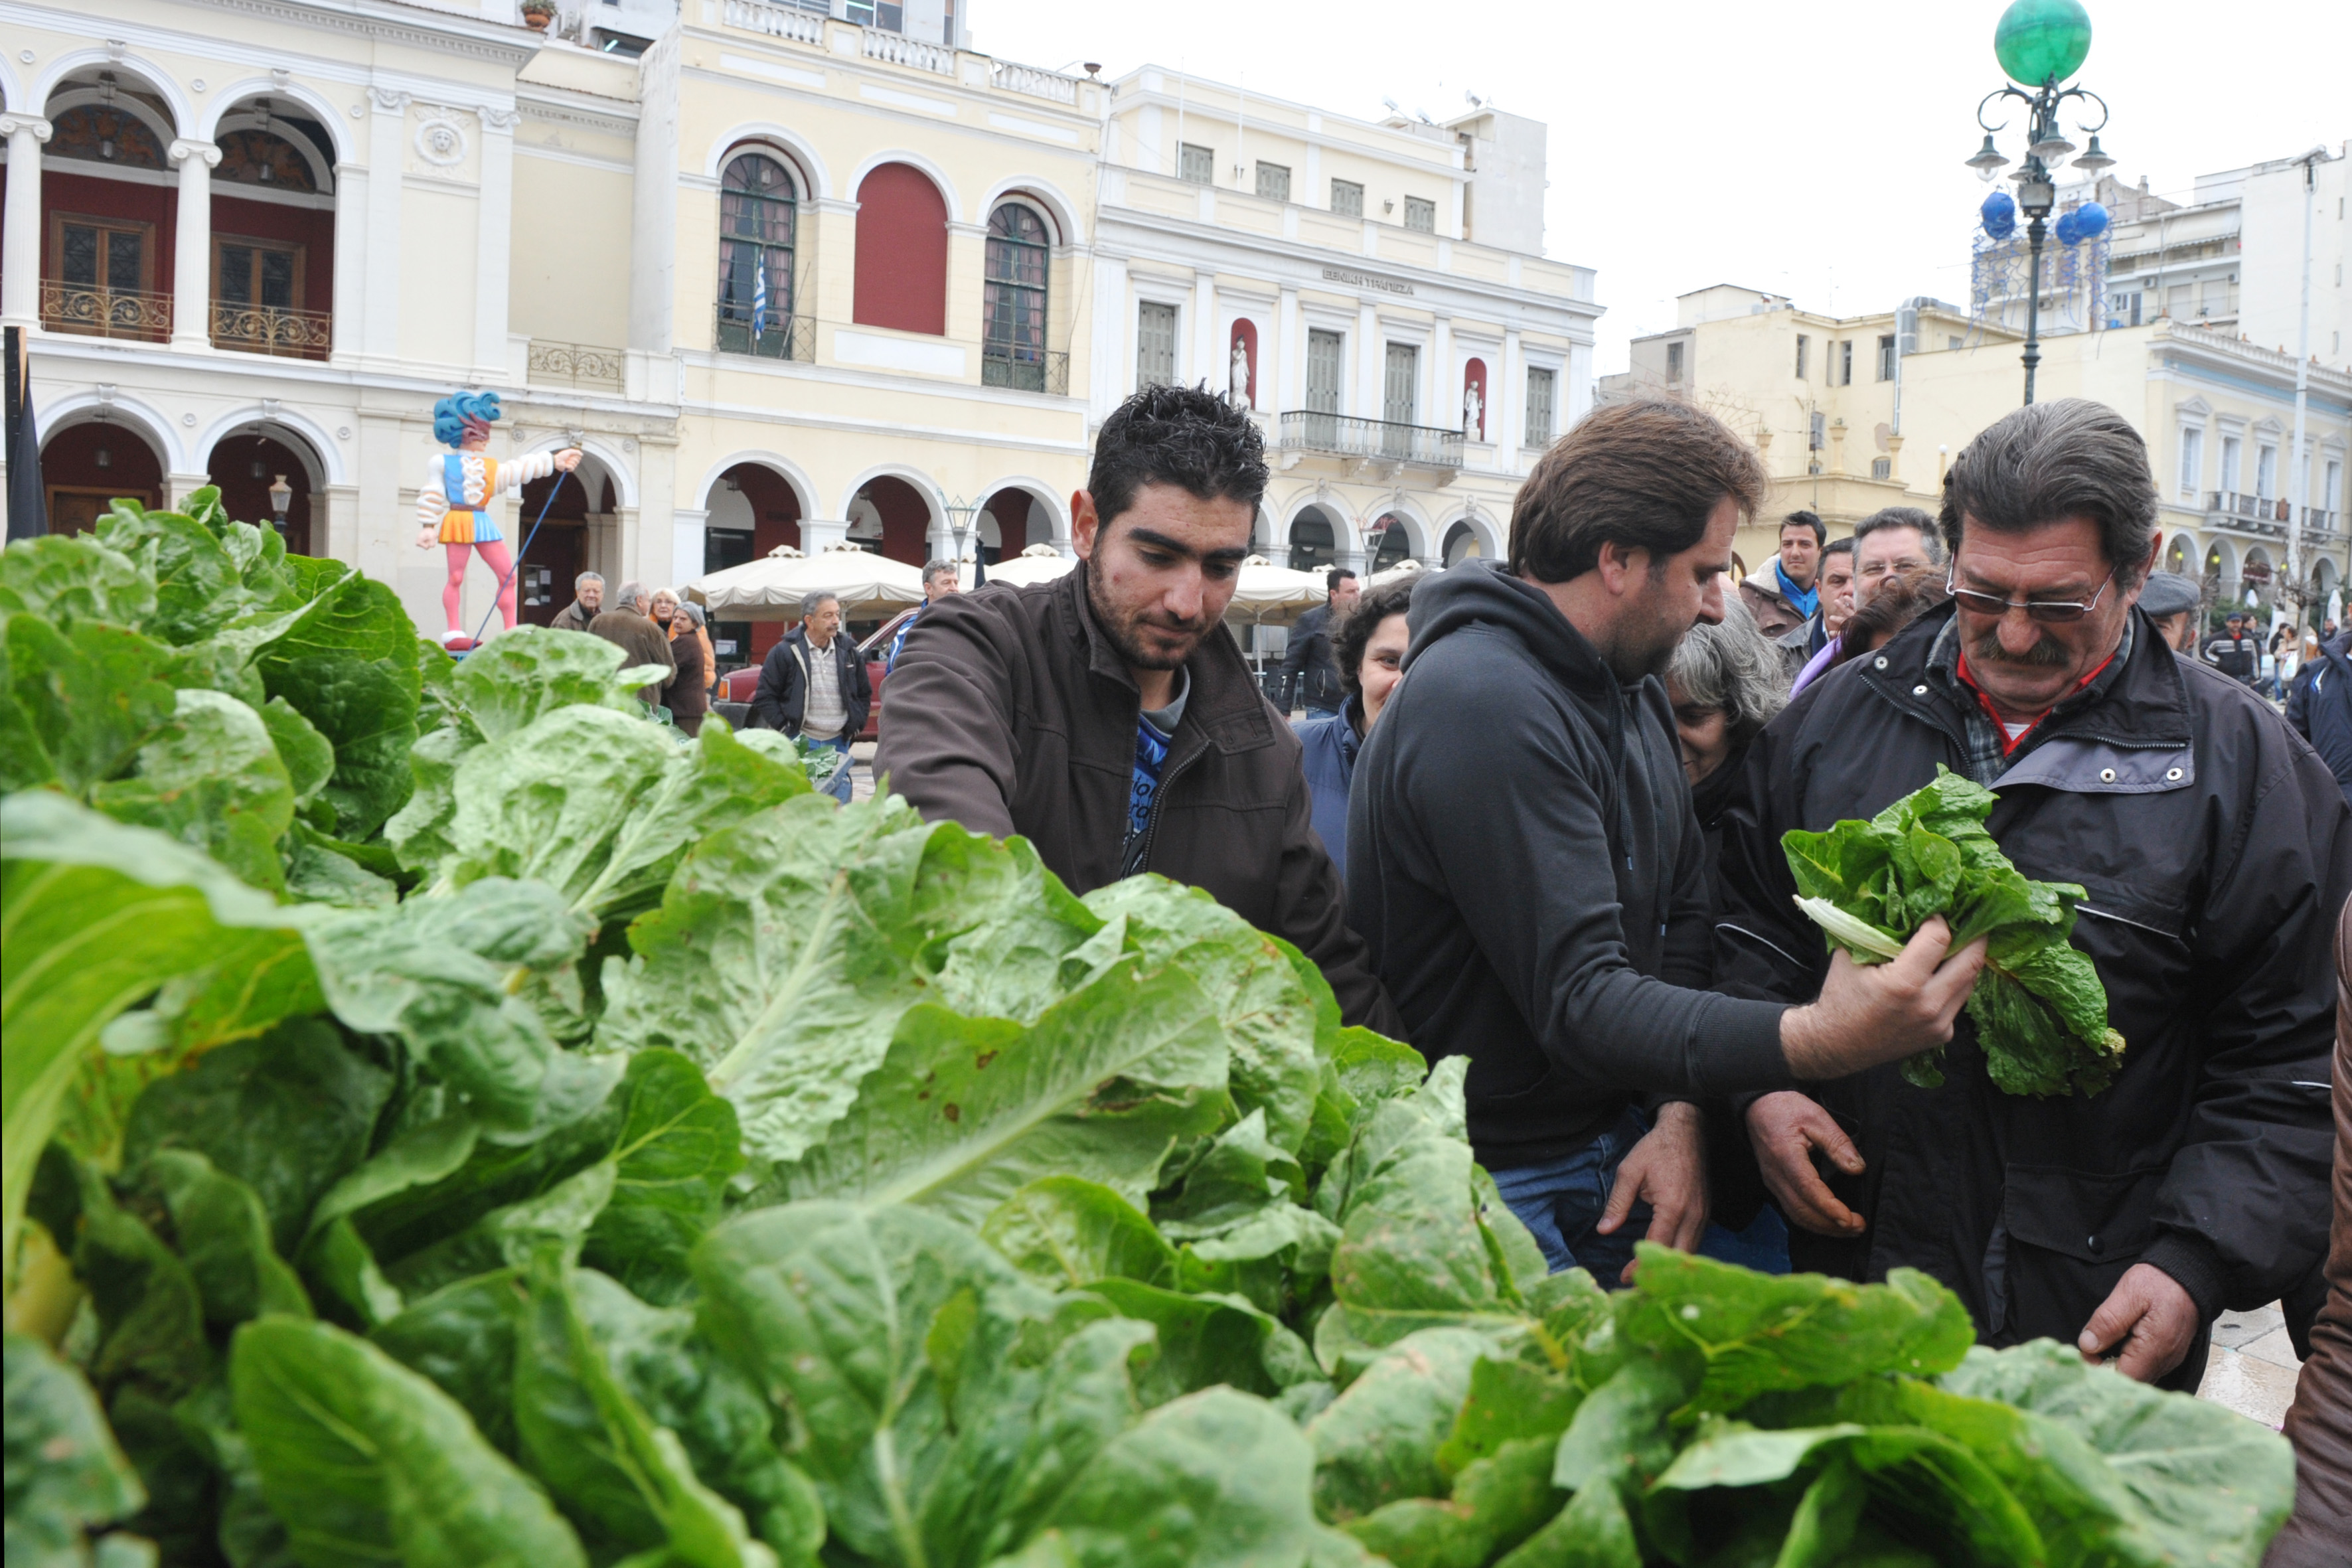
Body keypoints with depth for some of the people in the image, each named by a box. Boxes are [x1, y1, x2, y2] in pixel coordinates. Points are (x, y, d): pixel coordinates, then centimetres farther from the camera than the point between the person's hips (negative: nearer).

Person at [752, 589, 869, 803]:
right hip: (800, 743, -4)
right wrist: (784, 727, -7)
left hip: (838, 743, 4)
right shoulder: (785, 652, -2)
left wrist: (855, 725, 9)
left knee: (839, 801, 3)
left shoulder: (848, 651, 10)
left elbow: (865, 693, 20)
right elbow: (765, 696, 0)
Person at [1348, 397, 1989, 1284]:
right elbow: (1579, 1000, -30)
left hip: (1619, 1145, 9)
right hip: (1500, 1185, -8)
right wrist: (1816, 1041, -41)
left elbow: (1682, 911, 7)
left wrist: (1679, 1114, -6)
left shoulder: (1635, 691, 7)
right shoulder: (1487, 708, -25)